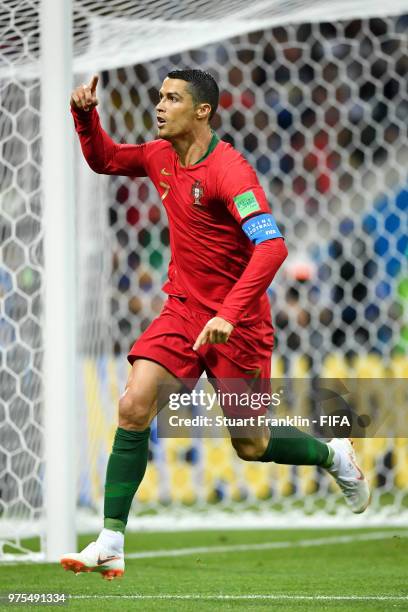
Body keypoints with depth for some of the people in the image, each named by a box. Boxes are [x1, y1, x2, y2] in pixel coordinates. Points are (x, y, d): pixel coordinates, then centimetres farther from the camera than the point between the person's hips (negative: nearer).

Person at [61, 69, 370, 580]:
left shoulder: (229, 170, -21)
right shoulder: (161, 157, 2)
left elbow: (271, 247, -30)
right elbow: (103, 159, 20)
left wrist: (229, 313, -38)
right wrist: (85, 115, 0)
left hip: (237, 321, -6)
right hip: (183, 308, 6)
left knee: (251, 447, 5)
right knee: (133, 408, -15)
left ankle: (332, 455, 36)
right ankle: (111, 543, -14)